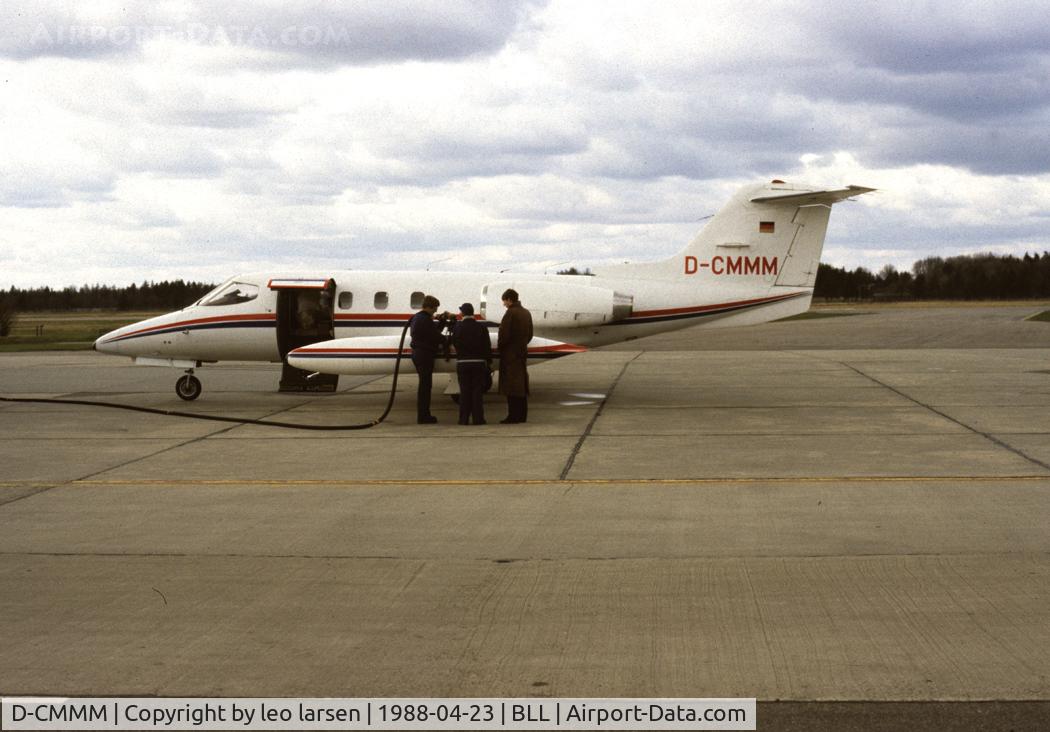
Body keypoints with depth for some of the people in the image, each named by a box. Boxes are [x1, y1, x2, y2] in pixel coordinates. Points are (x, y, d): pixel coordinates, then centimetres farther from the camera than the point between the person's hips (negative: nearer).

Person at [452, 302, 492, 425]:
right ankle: (478, 418, 0)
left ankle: (464, 418, 2)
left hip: (462, 363, 0)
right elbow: (487, 347, -1)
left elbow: (454, 344, 2)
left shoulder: (457, 327, -5)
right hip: (478, 363, 0)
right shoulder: (481, 328, -2)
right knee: (477, 391, 2)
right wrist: (489, 362, 7)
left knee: (464, 391, 3)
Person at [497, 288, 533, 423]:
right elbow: (530, 334, 16)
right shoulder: (526, 313, 11)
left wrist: (499, 345, -2)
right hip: (522, 351, 8)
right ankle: (522, 415, 15)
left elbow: (504, 334, -18)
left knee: (511, 387, -7)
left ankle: (513, 416, -8)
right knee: (522, 385, 12)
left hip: (510, 353, -8)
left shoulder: (510, 313, -15)